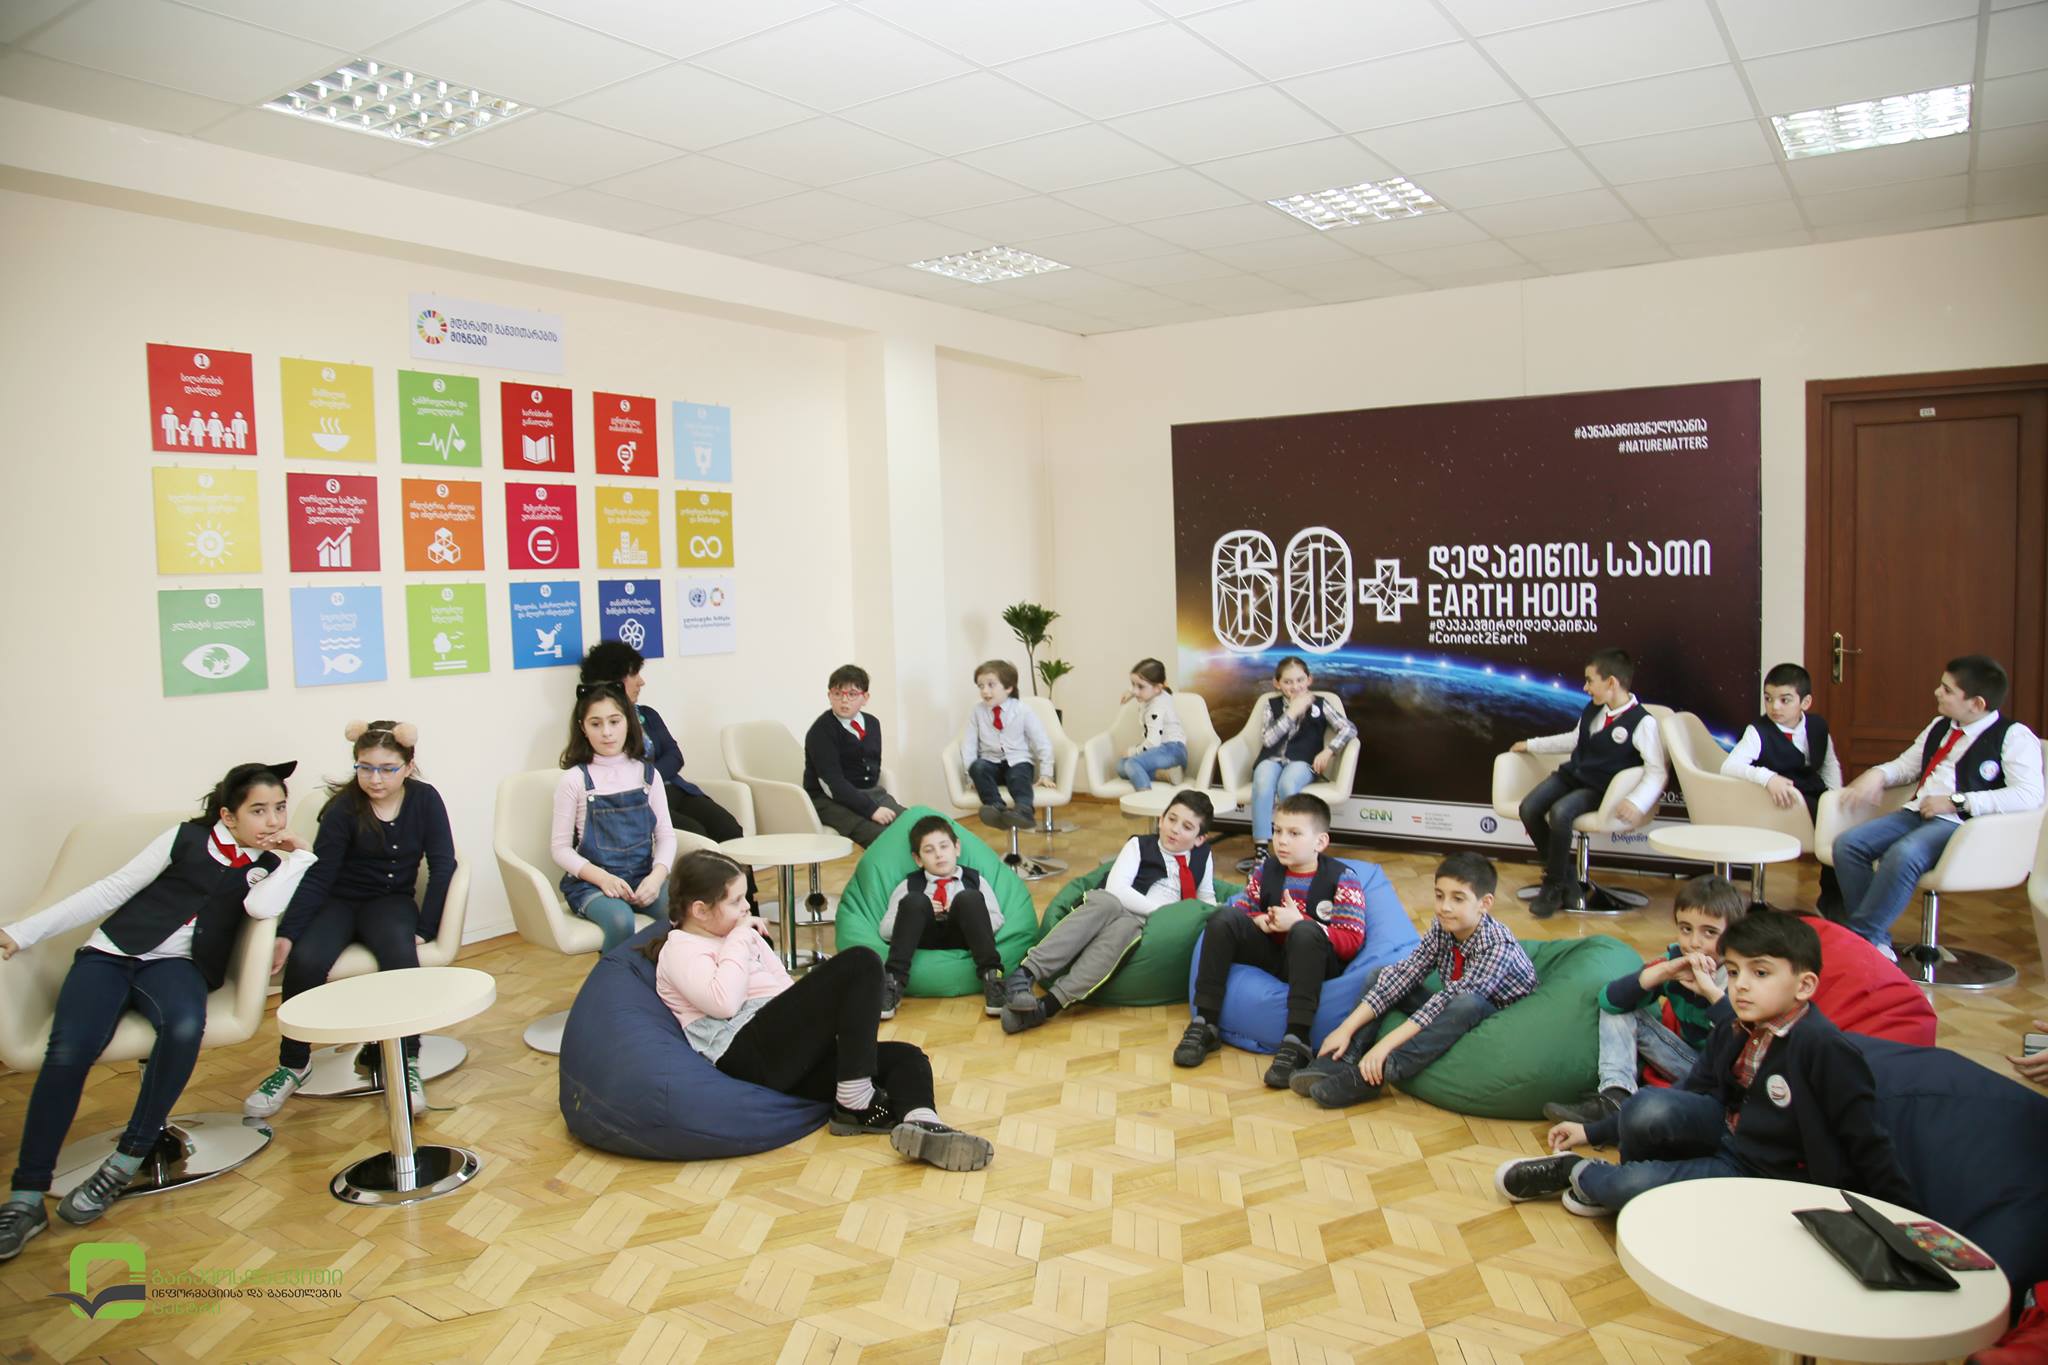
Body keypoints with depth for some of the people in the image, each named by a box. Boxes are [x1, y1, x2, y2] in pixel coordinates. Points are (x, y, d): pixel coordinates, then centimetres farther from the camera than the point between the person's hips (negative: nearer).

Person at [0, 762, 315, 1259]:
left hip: (176, 966, 0)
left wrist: (300, 854, -6)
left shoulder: (268, 867, 9)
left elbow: (262, 907, -14)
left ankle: (127, 1161, -19)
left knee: (185, 1027, -35)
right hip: (111, 953, 0)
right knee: (68, 1051, -27)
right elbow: (113, 890, 10)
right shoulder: (187, 838, 8)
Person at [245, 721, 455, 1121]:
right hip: (339, 902, 0)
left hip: (391, 901, 0)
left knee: (400, 954, -32)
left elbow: (443, 865, -9)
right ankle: (293, 1065, -4)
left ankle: (407, 1064, -18)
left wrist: (424, 929, -16)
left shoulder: (424, 800, -8)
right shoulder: (344, 807, -11)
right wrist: (286, 934, -24)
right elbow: (318, 875, -13)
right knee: (305, 961, -28)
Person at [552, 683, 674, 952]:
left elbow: (665, 834, 5)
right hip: (592, 882, -2)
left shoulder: (647, 774, 8)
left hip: (644, 877, 3)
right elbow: (560, 847, -2)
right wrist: (602, 877, -16)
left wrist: (657, 876, -14)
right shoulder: (574, 780, -1)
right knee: (621, 922, -35)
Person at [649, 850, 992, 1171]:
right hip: (749, 1052, -9)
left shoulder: (738, 937, 29)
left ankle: (920, 1124, -41)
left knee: (907, 1057, -7)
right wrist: (740, 940, -5)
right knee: (861, 963, -18)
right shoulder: (681, 949, 3)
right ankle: (855, 1103, -19)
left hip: (786, 1053, 9)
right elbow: (723, 1003, -16)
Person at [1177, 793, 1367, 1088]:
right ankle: (1204, 1024, -20)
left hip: (1313, 963, -4)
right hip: (1270, 953, 4)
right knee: (1224, 916, -18)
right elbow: (1240, 910, 12)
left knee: (1305, 931, -36)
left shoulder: (1342, 879, -6)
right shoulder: (1267, 869, 7)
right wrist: (1259, 921, -12)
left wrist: (1299, 922, -23)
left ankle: (1295, 1043, -39)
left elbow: (1352, 941, -13)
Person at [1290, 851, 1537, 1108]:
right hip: (1453, 1014, 7)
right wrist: (1347, 1028, -21)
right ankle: (1342, 1059, -23)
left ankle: (1371, 1075, -38)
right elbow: (1403, 974, -13)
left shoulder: (1499, 946, -28)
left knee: (1465, 1004, -39)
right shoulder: (1442, 927, -8)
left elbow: (1448, 1000, -34)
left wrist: (1386, 1044, -39)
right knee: (1381, 975, -3)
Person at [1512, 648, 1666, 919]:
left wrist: (1637, 802, -34)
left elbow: (1656, 771, -17)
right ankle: (1564, 875, 2)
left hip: (1598, 789, -7)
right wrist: (1531, 745, 35)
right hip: (1571, 774, 7)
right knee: (1529, 808, -17)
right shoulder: (1592, 711, 11)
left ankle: (1554, 886, -12)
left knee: (1559, 813, -33)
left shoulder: (1642, 722, -12)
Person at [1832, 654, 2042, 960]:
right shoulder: (1939, 727, 21)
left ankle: (1859, 938, -24)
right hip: (1916, 813, 8)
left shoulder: (2014, 736, -2)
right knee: (1847, 845, -16)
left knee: (1903, 854, -37)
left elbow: (2029, 796, -16)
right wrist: (1877, 774, 9)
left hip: (1960, 824, -8)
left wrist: (1957, 802, -17)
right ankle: (1877, 941, -10)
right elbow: (1907, 764, 33)